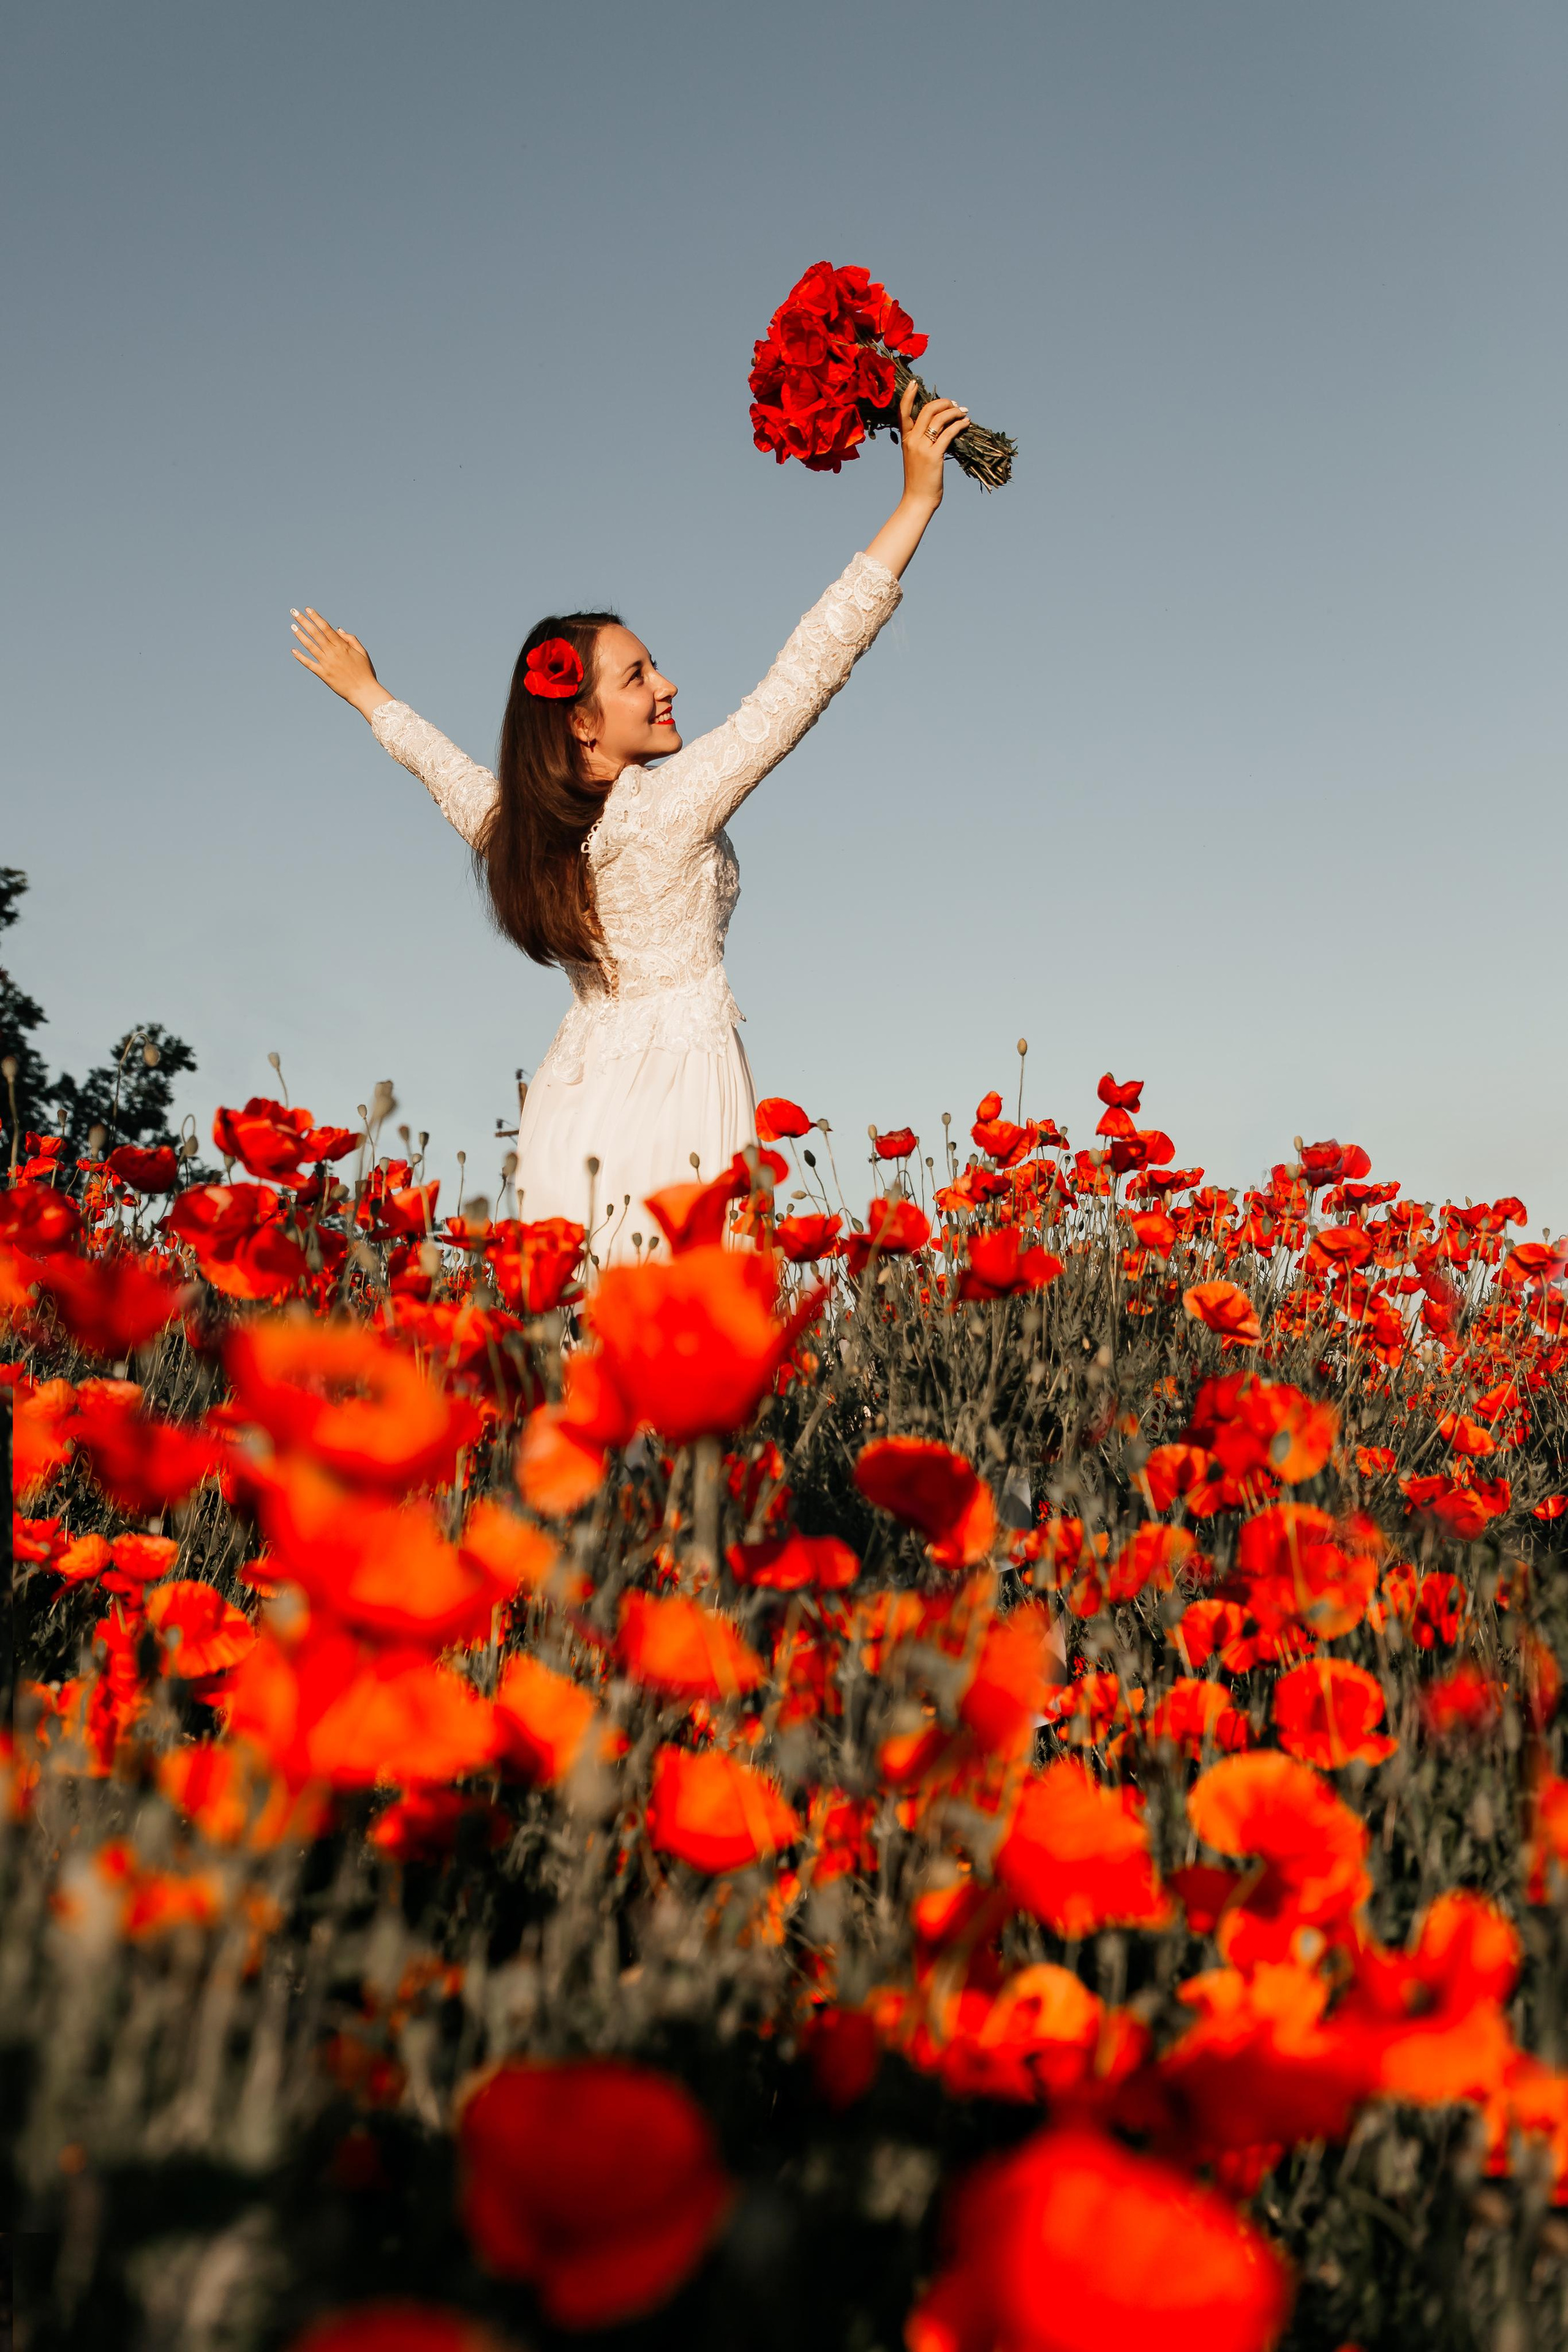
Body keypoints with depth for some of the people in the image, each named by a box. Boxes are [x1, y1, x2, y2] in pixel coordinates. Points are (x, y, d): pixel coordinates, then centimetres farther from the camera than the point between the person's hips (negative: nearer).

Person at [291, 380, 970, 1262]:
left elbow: (451, 768, 29)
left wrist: (369, 695, 49)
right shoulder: (669, 806, -13)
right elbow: (808, 669, -14)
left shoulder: (521, 827, 6)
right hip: (669, 1095, -8)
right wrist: (918, 500, -11)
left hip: (575, 1099, 8)